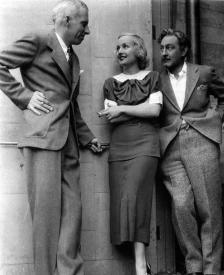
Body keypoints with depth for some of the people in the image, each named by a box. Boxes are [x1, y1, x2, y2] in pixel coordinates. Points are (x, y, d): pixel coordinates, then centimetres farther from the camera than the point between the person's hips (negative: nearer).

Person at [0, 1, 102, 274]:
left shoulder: (73, 59, 25)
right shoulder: (37, 42, 1)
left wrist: (87, 137, 29)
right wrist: (25, 96, -8)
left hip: (68, 140, 8)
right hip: (43, 136, -7)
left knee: (72, 208, 2)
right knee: (46, 208, -7)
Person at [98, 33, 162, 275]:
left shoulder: (152, 78, 9)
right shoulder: (111, 84, 14)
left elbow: (155, 111, -4)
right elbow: (110, 118, 3)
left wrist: (123, 109, -6)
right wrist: (141, 109, -6)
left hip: (145, 145, -3)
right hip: (119, 147, 3)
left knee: (132, 198, -19)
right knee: (121, 202, -4)